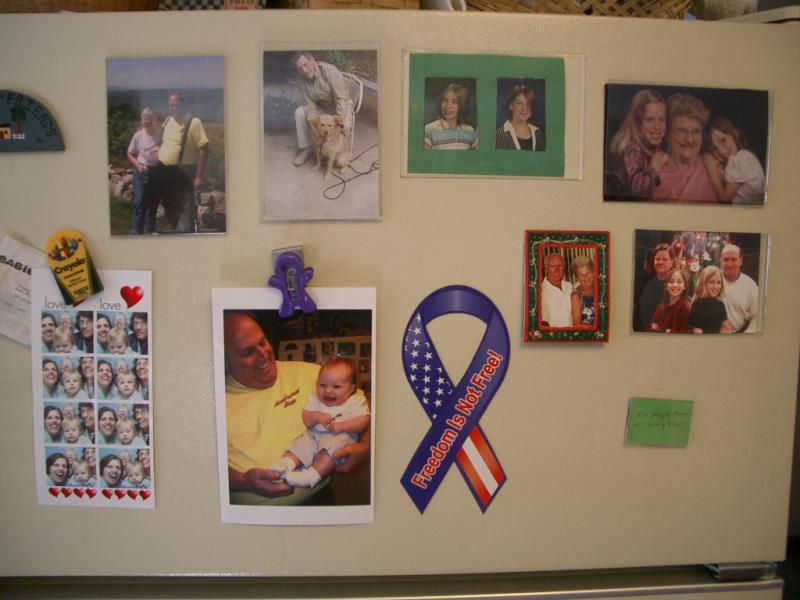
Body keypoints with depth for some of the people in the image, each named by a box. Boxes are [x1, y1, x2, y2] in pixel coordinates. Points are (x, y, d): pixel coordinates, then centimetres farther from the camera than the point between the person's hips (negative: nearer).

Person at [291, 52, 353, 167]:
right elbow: (309, 104, -12)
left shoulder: (329, 70, -29)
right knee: (299, 112, -16)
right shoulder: (301, 79, -13)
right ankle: (305, 148, -3)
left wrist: (340, 122, -39)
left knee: (345, 125, -34)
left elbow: (341, 98, -31)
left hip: (341, 105, -5)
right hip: (321, 107, 5)